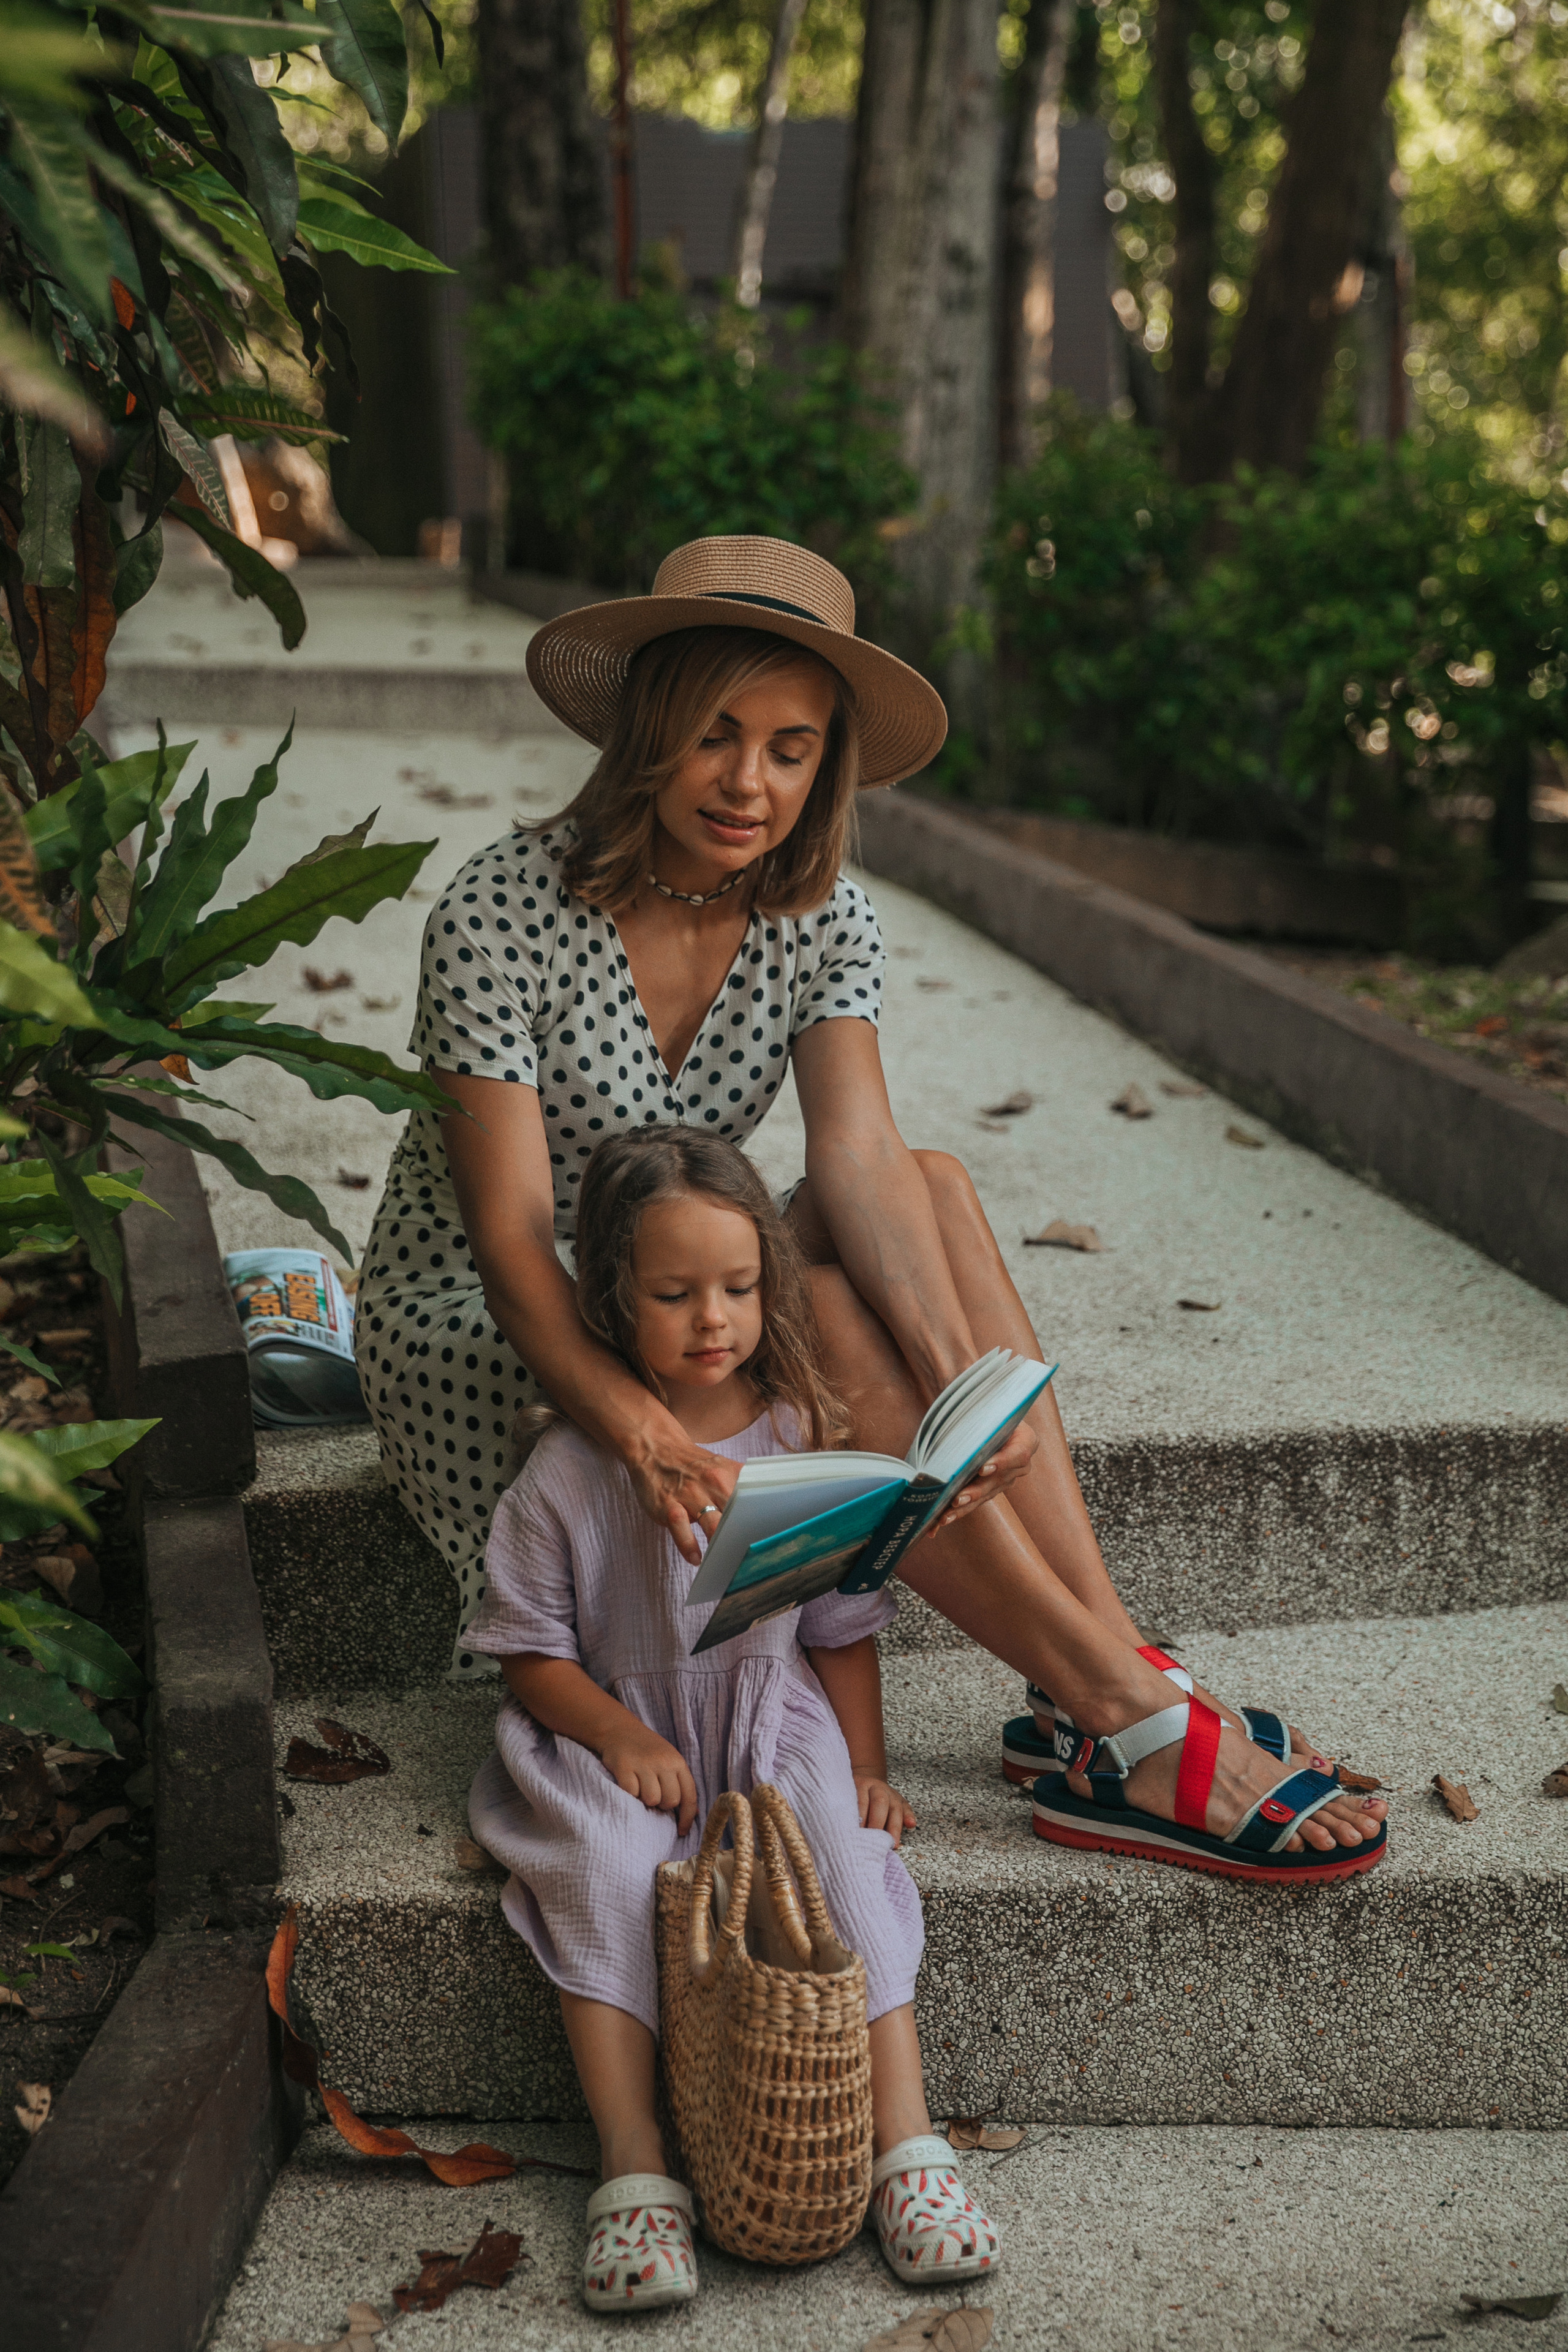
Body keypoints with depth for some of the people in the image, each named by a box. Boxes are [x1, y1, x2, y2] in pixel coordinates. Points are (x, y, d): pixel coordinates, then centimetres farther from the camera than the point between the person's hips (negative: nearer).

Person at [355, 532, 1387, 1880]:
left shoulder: (820, 920, -5)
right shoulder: (507, 915, -20)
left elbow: (859, 1159, -20)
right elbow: (511, 1237, -26)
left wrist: (957, 1372, -39)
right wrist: (640, 1430, -44)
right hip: (480, 1349, -5)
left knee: (931, 1188, -21)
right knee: (827, 1322, -31)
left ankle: (1095, 1679, -26)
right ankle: (1137, 1731, -27)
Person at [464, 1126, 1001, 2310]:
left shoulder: (805, 1437, 2)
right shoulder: (572, 1469, -6)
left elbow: (843, 1626, 9)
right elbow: (528, 1647, -1)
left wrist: (866, 1765, -1)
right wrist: (620, 1734, -18)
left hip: (776, 1721, 2)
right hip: (618, 1732, -1)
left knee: (845, 1847, -27)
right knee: (610, 1865, -32)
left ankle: (906, 2143, -25)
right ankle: (635, 2166, -28)